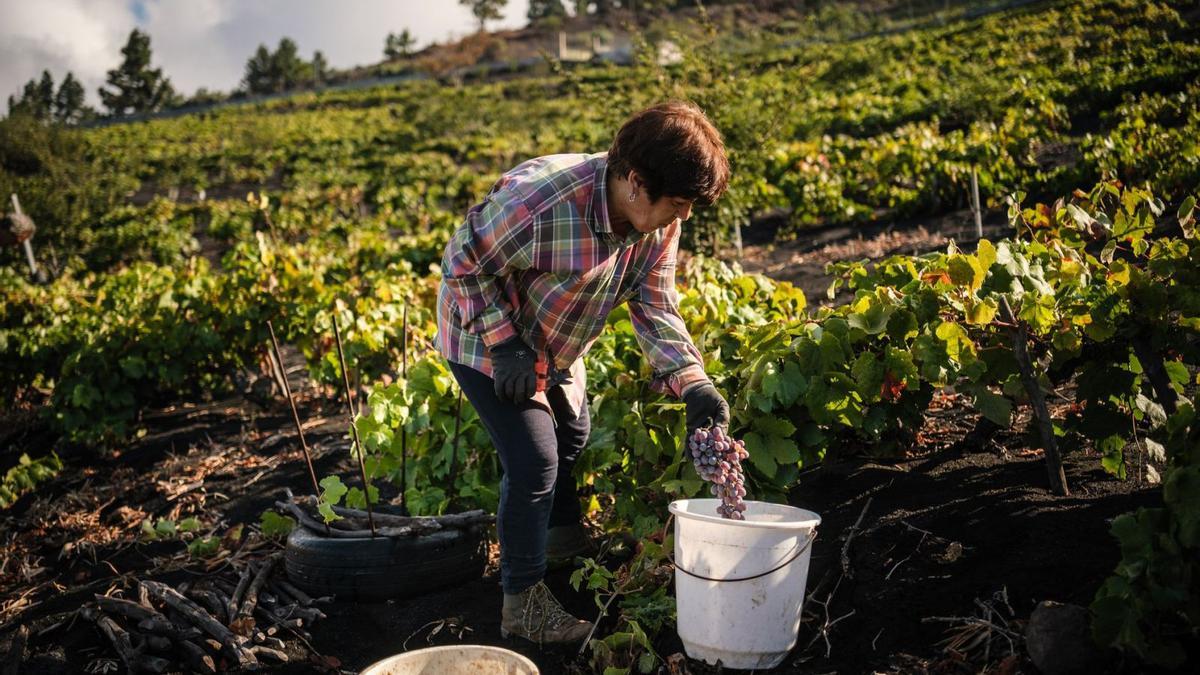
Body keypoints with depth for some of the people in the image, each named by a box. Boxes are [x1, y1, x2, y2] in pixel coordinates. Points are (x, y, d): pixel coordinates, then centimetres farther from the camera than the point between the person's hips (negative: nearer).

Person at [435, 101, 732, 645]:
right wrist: (505, 344, -30)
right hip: (483, 337, -8)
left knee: (572, 435, 24)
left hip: (557, 344, 8)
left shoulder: (659, 224, -17)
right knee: (534, 459, -13)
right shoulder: (540, 200, -39)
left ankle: (564, 536, 52)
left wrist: (693, 382, -26)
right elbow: (464, 263, -27)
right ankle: (523, 601, 5)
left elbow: (655, 310, -12)